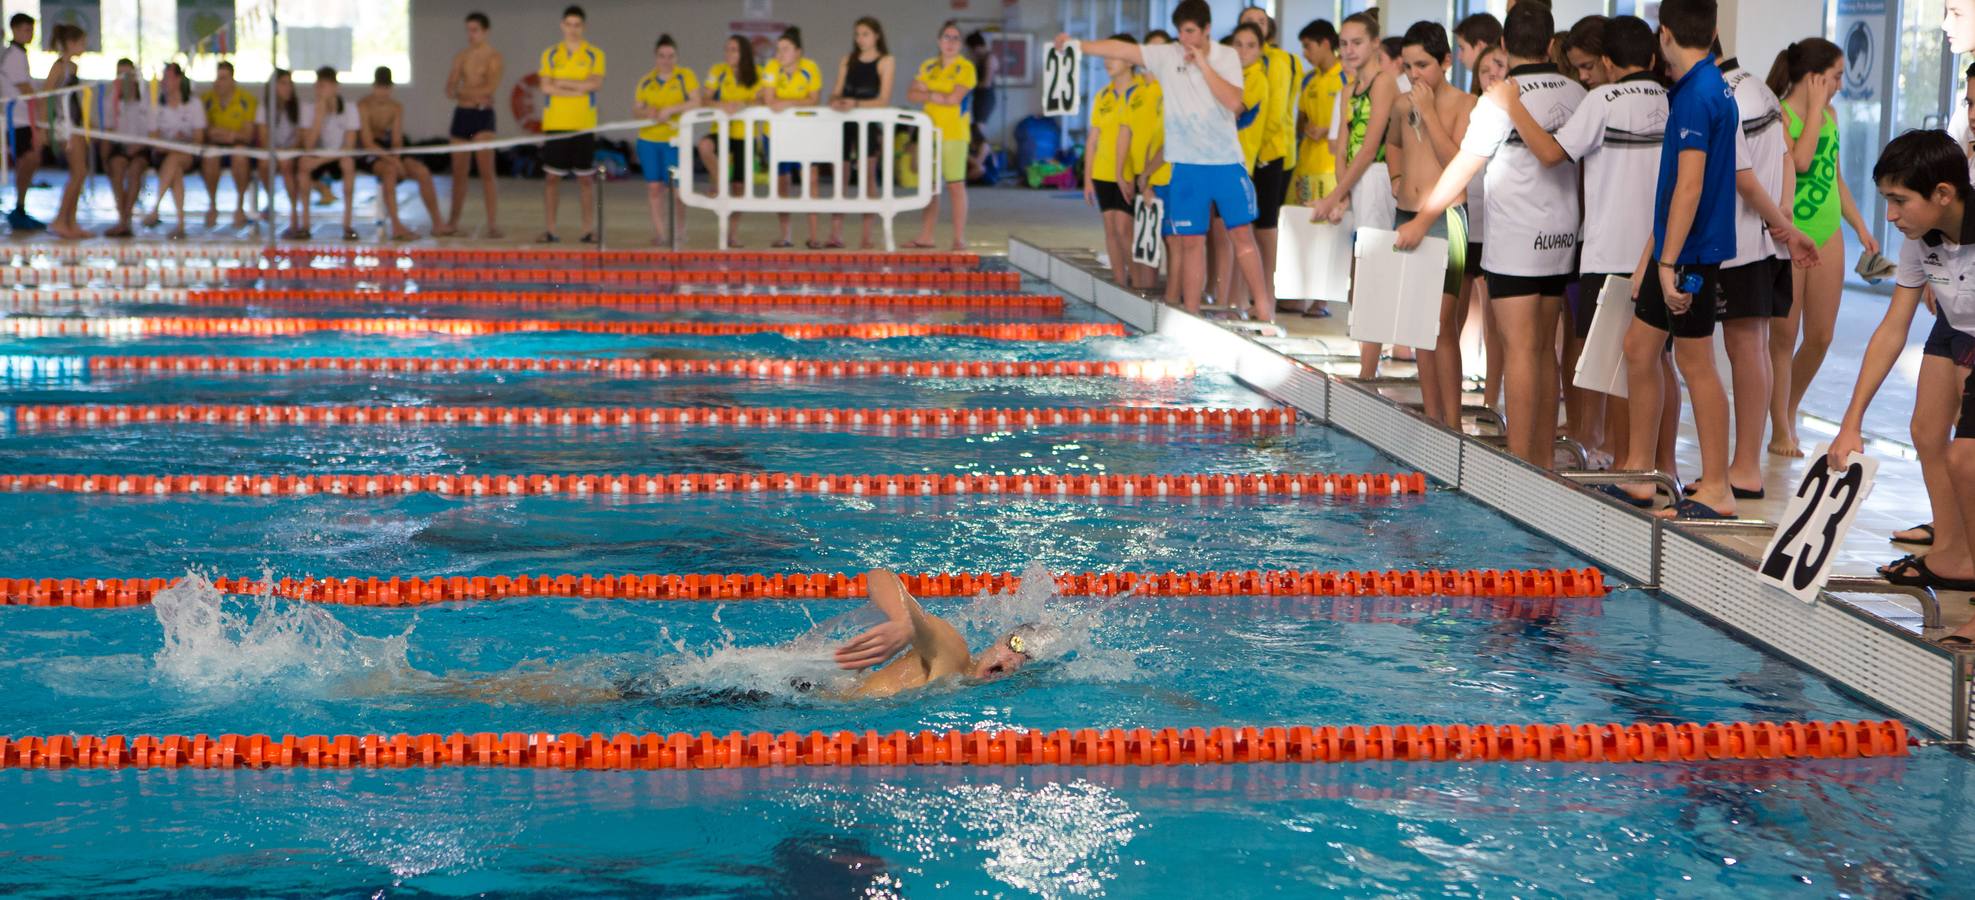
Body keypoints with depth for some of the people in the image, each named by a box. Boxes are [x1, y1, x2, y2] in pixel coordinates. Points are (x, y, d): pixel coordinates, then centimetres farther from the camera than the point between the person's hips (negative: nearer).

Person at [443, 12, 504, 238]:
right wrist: (474, 94, -14)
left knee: (486, 170, -10)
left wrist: (462, 91, -9)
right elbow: (449, 91, 4)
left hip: (482, 115, -5)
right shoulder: (460, 57, 12)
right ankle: (452, 222, 18)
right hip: (461, 114, 5)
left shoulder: (493, 57, -2)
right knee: (459, 172, 10)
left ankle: (492, 223, -11)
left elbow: (491, 88, -15)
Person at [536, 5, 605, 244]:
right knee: (551, 177, 1)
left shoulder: (594, 54, 5)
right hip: (555, 123, 1)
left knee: (586, 179, 1)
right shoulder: (550, 54, 7)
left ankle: (588, 231, 6)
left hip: (584, 125, -1)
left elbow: (595, 83, -10)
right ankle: (549, 231, 5)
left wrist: (562, 83, -9)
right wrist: (579, 89, -10)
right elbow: (546, 87, -5)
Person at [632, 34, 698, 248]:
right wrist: (646, 112, -13)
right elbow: (636, 108, 10)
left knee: (673, 186, -4)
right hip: (648, 139, 3)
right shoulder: (646, 80, 11)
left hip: (674, 140, -3)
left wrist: (671, 110, -20)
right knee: (654, 186, 1)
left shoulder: (685, 76, 1)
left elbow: (696, 103, -10)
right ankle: (659, 232, 7)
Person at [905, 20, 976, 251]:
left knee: (956, 185, -6)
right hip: (929, 132, 5)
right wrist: (937, 96, -9)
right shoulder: (928, 67, 14)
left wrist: (929, 94, -2)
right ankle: (925, 237, 12)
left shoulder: (965, 67, -3)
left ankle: (959, 238, -4)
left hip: (954, 134, -5)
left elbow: (954, 98, -15)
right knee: (928, 185, 7)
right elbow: (911, 94, 5)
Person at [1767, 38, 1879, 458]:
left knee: (1821, 336, 7)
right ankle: (1781, 431, 9)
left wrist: (1860, 226, 15)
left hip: (1827, 235, 6)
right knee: (1784, 336, 0)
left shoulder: (1830, 115, 11)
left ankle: (1790, 410, 27)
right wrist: (1815, 107, -17)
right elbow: (1800, 160, -26)